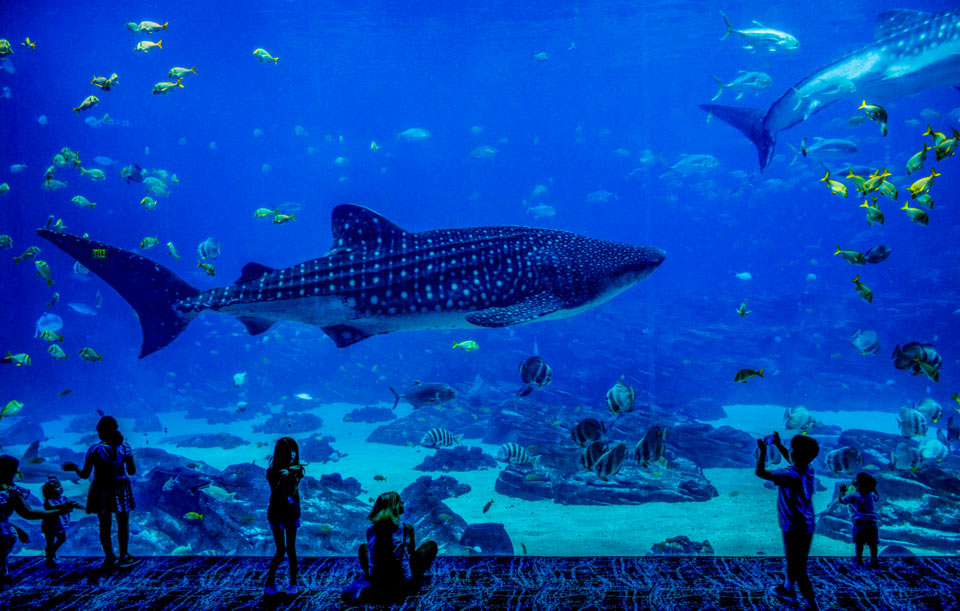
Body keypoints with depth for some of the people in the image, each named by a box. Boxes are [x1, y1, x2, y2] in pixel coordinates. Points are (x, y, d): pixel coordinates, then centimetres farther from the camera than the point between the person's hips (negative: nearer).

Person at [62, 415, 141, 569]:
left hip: (101, 489, 0)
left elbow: (85, 475, -7)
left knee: (105, 525, 12)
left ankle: (110, 558, 18)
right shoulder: (125, 447, -8)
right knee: (123, 524, 12)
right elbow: (132, 471, -4)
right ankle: (123, 557, 17)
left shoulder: (94, 450, -11)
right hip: (121, 488, 0)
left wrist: (74, 467, 10)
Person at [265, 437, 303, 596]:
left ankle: (293, 583, 14)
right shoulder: (272, 471, -9)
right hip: (277, 514, -2)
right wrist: (282, 478, -31)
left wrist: (290, 475, -28)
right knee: (281, 550, -3)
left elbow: (293, 492, -13)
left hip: (292, 514, 2)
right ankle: (270, 581, 12)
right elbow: (276, 494, -18)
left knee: (291, 549, 6)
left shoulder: (295, 470, 0)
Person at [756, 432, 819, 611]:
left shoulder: (791, 475, -28)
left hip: (796, 529, -9)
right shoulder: (807, 469, -3)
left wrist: (763, 450, -16)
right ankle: (787, 590, 48)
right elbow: (793, 461, 21)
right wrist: (778, 445, 18)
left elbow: (760, 472, -27)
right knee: (792, 561, 28)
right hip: (806, 526, 9)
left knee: (799, 571, 3)